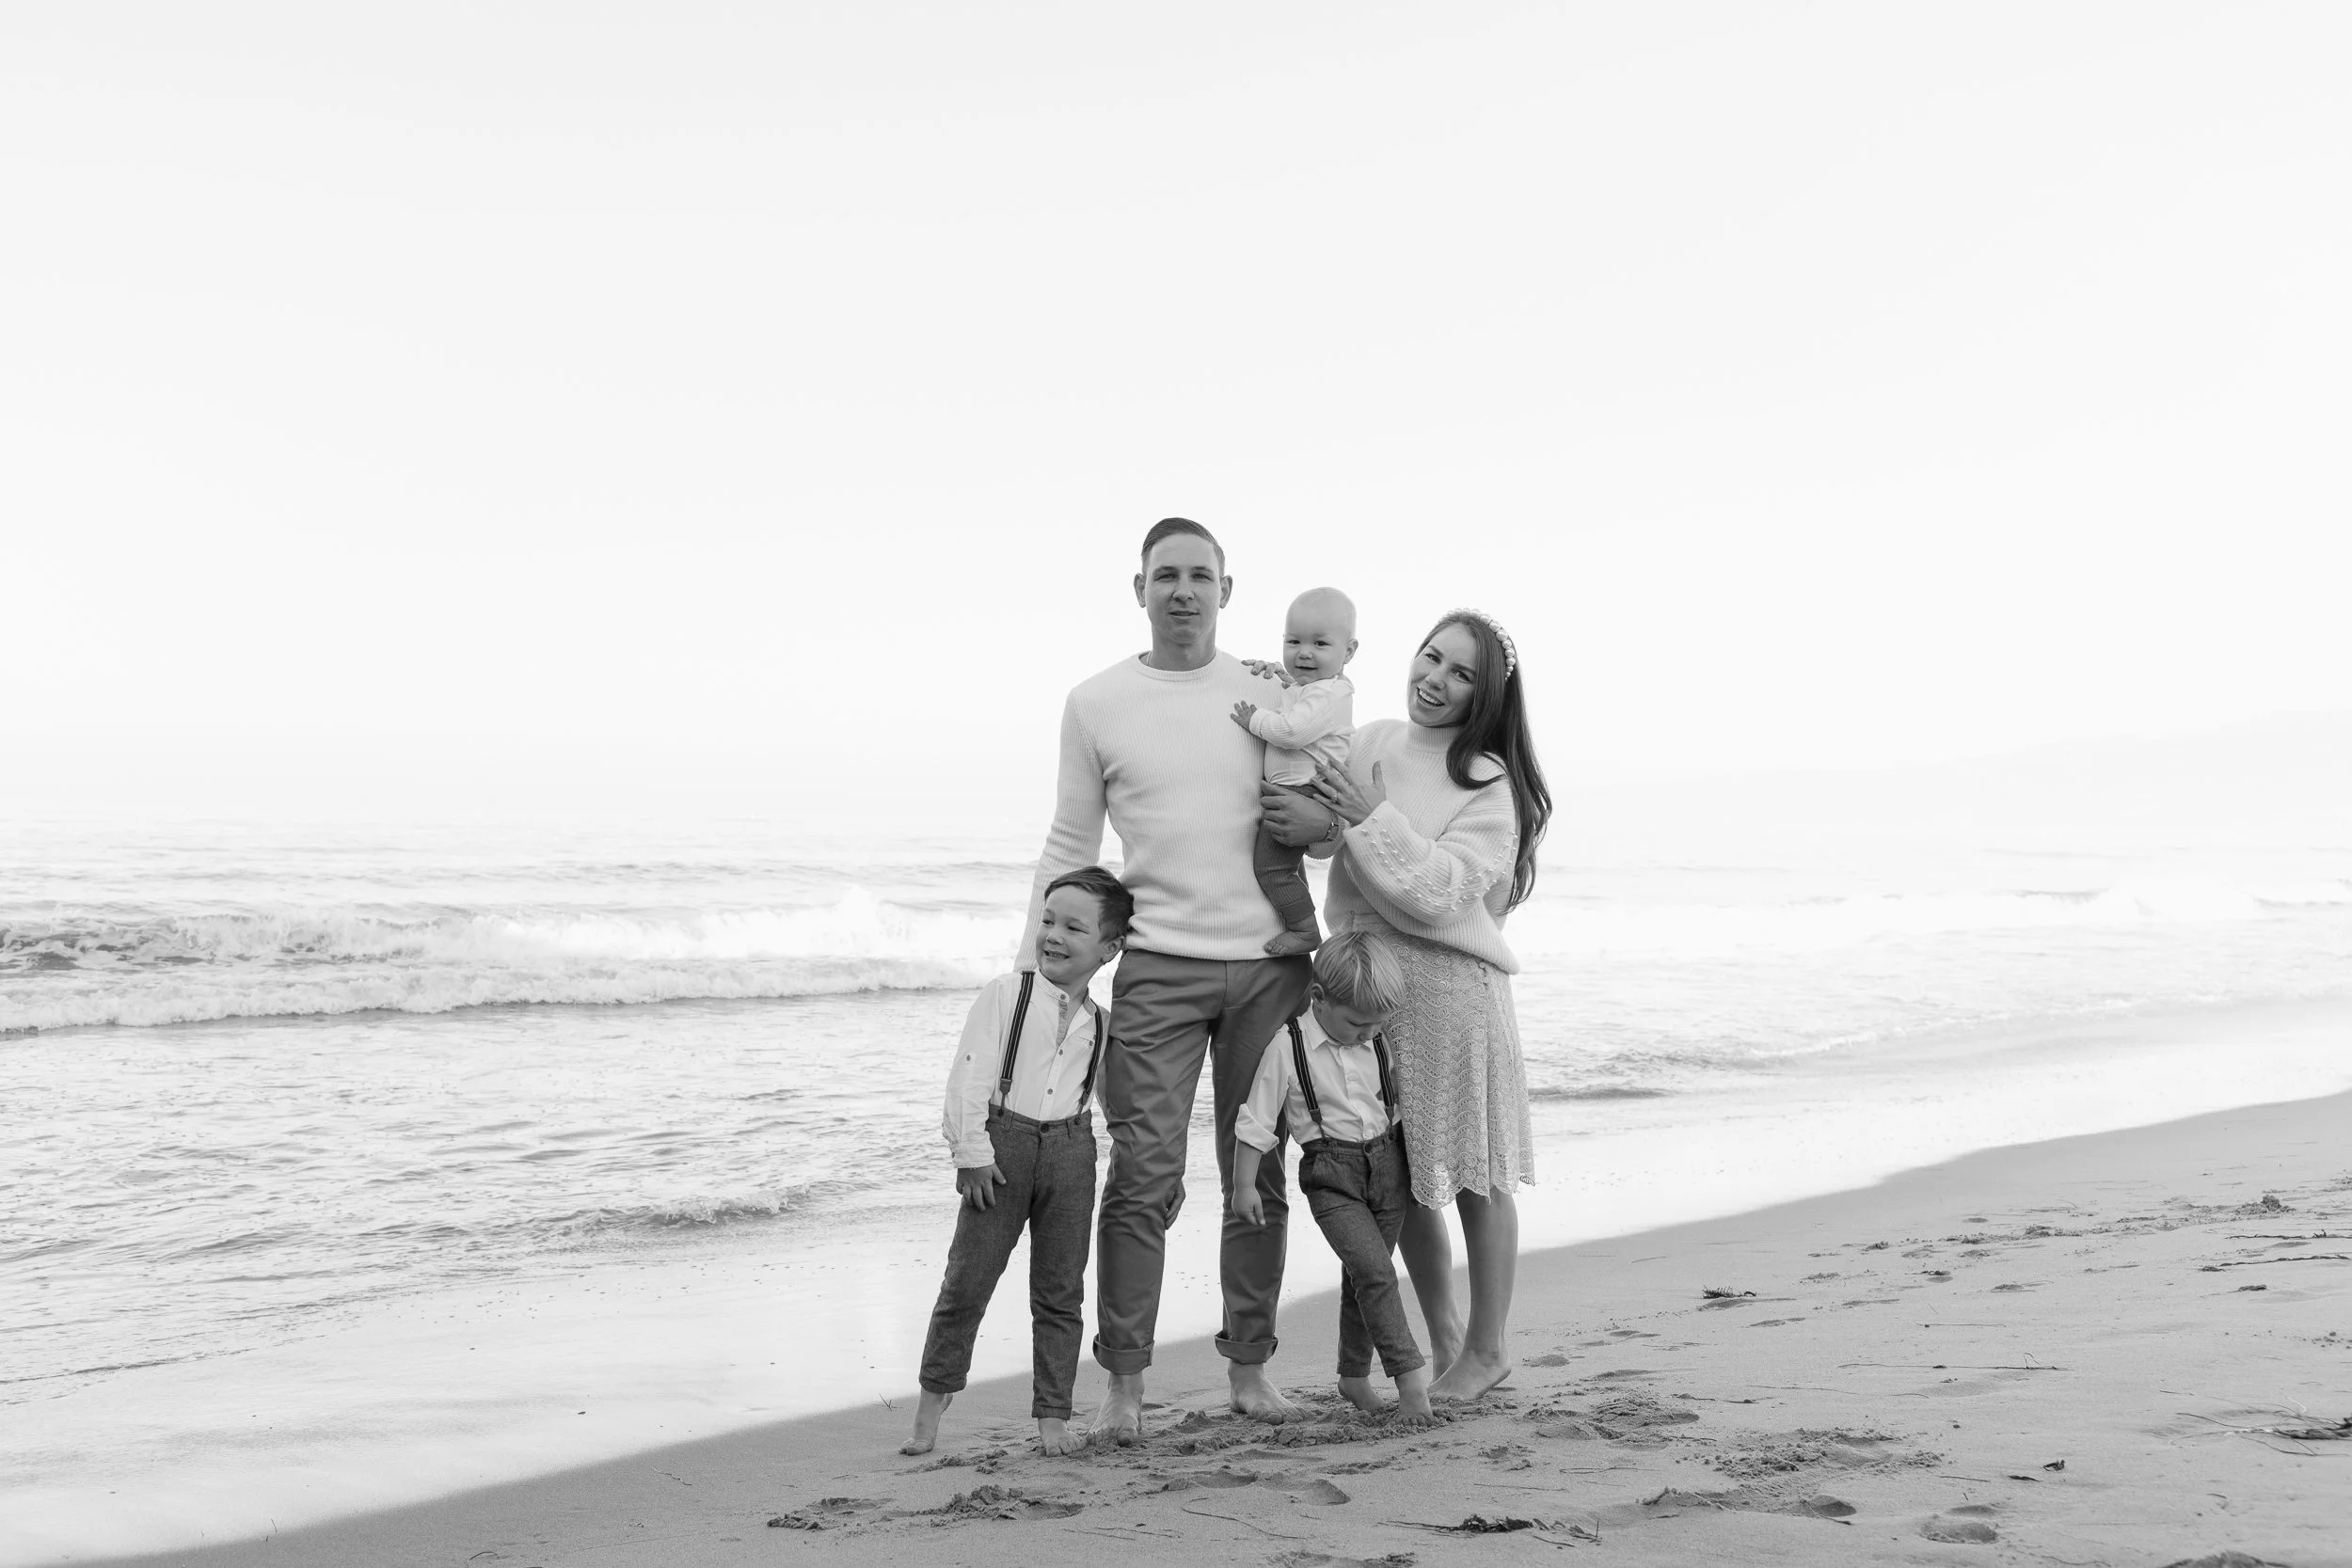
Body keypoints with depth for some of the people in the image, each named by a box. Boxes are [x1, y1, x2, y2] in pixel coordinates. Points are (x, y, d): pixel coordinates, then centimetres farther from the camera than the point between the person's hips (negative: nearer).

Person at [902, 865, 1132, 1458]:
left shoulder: (1100, 1024, 10)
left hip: (1070, 1151, 3)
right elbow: (969, 1076, -8)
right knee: (968, 1276, 0)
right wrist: (971, 1151, -13)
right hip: (1002, 1143, -3)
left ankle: (1053, 1413, 14)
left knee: (1060, 1288, 6)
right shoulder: (1005, 994, -3)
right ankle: (932, 1400, 15)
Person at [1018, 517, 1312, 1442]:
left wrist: (1319, 818, -7)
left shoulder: (1266, 694, 6)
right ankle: (1123, 1382, 1)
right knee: (1144, 1179, -6)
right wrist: (1031, 969, 3)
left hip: (1269, 962, 2)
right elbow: (1068, 848, 7)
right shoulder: (1097, 704, 3)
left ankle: (1249, 1365, 20)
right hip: (1159, 967, -2)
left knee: (1258, 1176, 9)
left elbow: (1317, 824, 16)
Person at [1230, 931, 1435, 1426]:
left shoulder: (1379, 1043, 2)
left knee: (1363, 1275, 11)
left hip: (1387, 1165, 4)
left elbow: (1403, 1103, 17)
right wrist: (1244, 1185, -7)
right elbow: (1256, 1121, -7)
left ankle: (1354, 1374, 25)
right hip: (1331, 1174, -4)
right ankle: (1410, 1375, -17)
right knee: (1373, 1269, -18)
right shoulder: (1288, 1047, -12)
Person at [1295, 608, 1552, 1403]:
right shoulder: (1368, 744, 8)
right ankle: (1442, 1337, 30)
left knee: (1472, 1180, 5)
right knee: (1396, 1181, 13)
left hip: (1449, 986, -5)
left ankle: (1486, 1350, 19)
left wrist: (1369, 817, -21)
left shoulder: (1489, 785, -7)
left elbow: (1440, 890, -16)